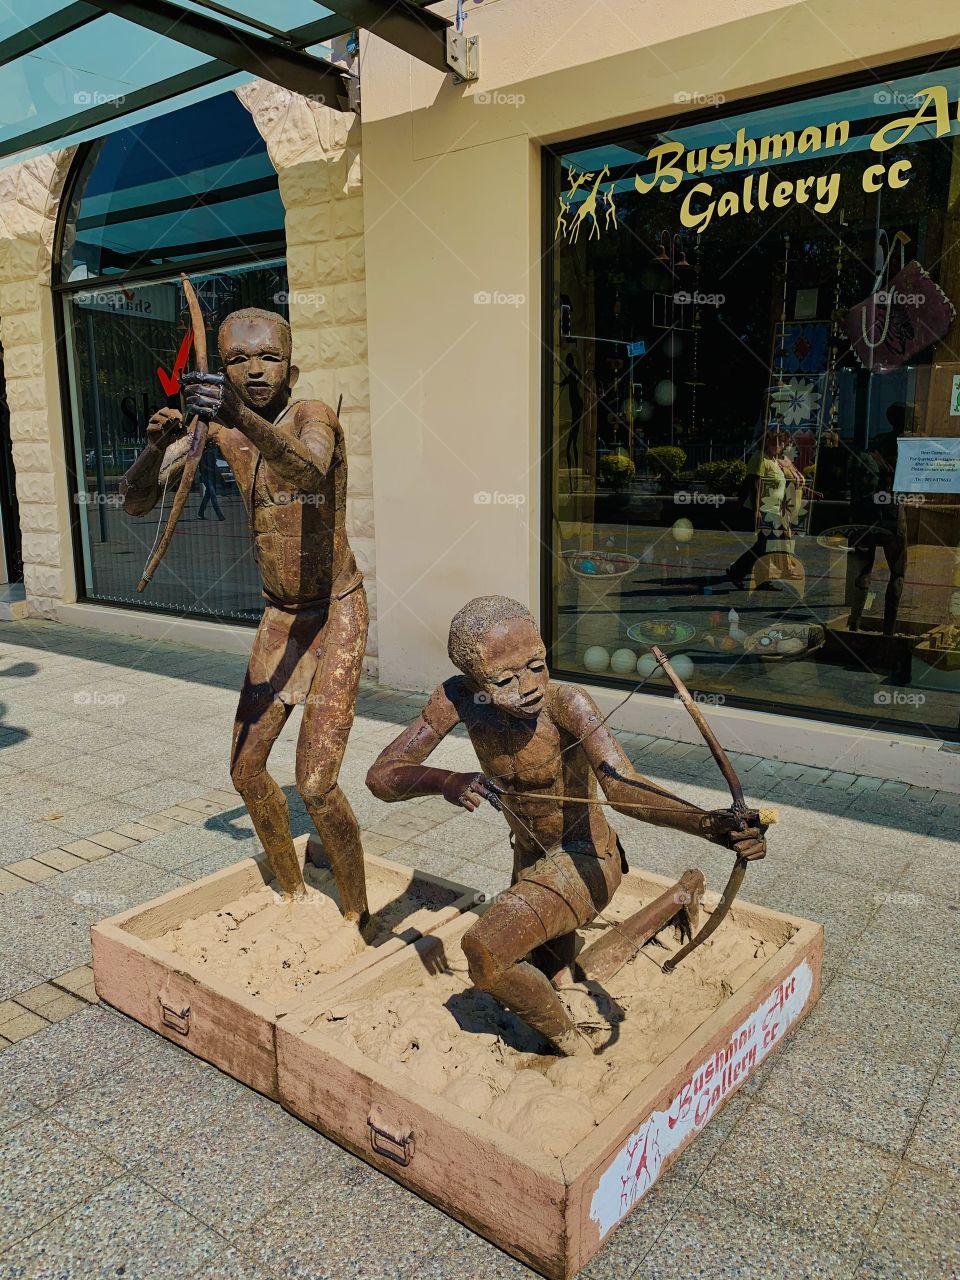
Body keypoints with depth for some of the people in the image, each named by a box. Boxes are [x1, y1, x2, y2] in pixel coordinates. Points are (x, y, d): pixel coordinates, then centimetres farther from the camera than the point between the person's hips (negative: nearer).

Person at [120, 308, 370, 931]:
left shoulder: (313, 415, -17)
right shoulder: (214, 431, -1)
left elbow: (307, 470, -42)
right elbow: (136, 502, -8)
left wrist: (243, 416, -59)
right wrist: (157, 446, -28)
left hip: (337, 613, -6)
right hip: (279, 617, 7)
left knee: (316, 784, -14)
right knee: (246, 769, 12)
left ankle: (359, 916, 11)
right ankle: (295, 893, 35)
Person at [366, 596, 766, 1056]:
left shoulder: (565, 703, -32)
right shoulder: (458, 698, -20)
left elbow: (622, 786, -45)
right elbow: (381, 776, -20)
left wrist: (710, 824, -62)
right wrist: (446, 781, -40)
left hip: (584, 860, -6)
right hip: (531, 859, 6)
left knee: (484, 949, -26)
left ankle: (573, 1046, 0)